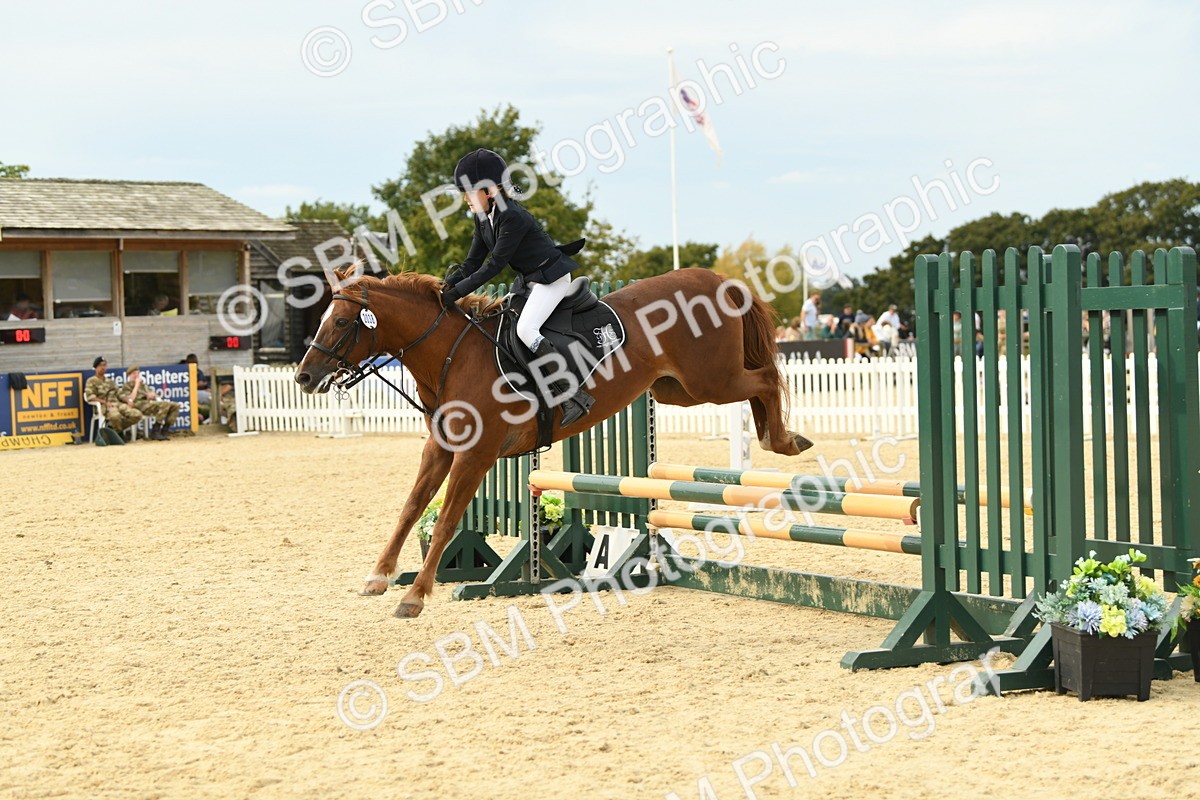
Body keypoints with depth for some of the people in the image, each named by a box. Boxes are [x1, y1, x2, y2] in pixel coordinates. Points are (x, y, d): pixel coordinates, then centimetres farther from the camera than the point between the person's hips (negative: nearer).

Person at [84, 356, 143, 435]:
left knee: (137, 415, -19)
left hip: (117, 404, 7)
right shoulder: (91, 381, 7)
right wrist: (105, 402, -19)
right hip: (104, 406, -7)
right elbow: (90, 397, -6)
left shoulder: (110, 381, 28)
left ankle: (113, 427, -4)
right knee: (115, 416, -43)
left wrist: (127, 401, 5)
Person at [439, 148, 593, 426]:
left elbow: (494, 265, -27)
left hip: (551, 278, -11)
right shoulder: (483, 217, 3)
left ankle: (576, 395, -23)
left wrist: (458, 292, -28)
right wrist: (449, 283, -13)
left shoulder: (512, 217, -25)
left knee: (525, 330, -25)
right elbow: (473, 262, 4)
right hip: (528, 280, 11)